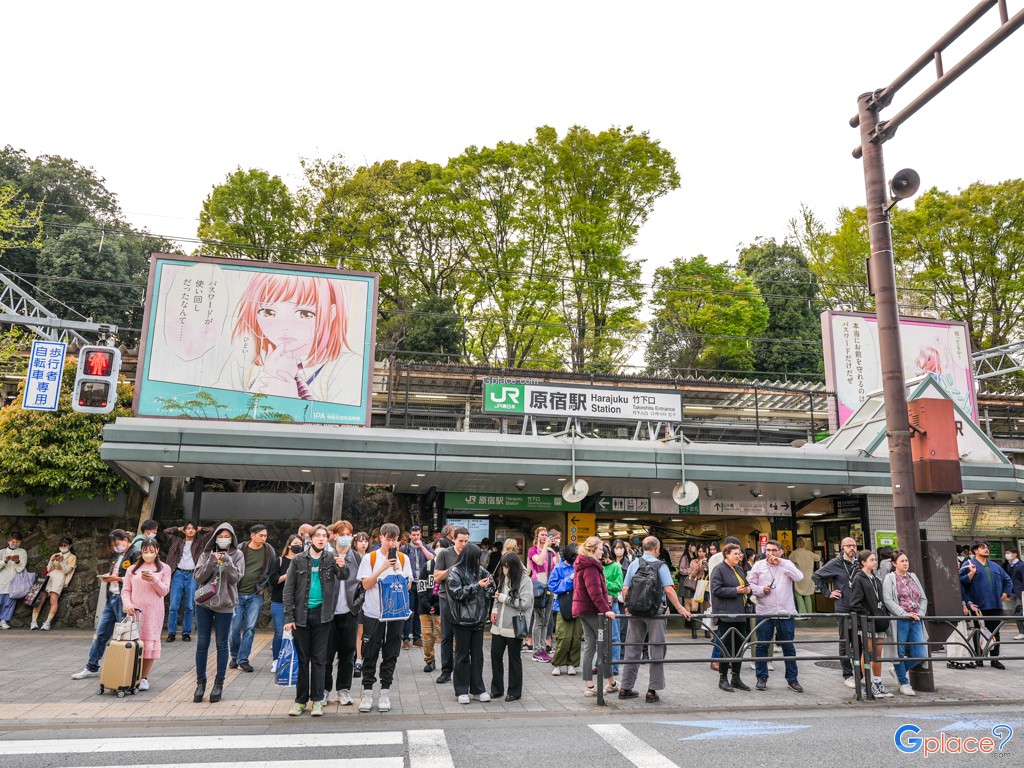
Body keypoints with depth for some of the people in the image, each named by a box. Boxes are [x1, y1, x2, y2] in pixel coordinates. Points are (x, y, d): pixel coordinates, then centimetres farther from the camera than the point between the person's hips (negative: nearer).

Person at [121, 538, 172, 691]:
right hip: (135, 610, 1)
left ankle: (144, 677, 7)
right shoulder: (132, 569, 10)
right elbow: (126, 590, 7)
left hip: (153, 611, -1)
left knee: (150, 642, -2)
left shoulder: (164, 569, 7)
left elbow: (164, 591, 2)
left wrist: (154, 580, -15)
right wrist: (128, 604, -11)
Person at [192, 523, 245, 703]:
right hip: (204, 602, 2)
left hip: (225, 604, -2)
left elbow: (236, 577, -9)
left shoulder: (237, 555, 0)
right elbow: (198, 577, -4)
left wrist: (226, 561, -20)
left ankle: (219, 683, 15)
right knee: (202, 643, 4)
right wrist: (212, 562, -17)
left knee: (222, 644, 6)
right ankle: (200, 682, 16)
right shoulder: (207, 554, 4)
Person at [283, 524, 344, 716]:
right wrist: (288, 617, -7)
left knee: (319, 659, 5)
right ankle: (300, 700, 18)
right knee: (302, 659, 8)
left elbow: (343, 576, -11)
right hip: (301, 614, 0)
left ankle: (317, 700, 12)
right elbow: (289, 590, -1)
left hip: (321, 614, 0)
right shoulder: (298, 560, -1)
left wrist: (342, 567, -35)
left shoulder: (331, 559, 1)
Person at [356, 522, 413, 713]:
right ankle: (367, 693, 16)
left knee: (391, 655, 7)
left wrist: (397, 570, -13)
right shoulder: (370, 558, -2)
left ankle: (385, 693, 17)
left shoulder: (403, 558, 4)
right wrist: (383, 568, -16)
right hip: (373, 613, -2)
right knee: (370, 655, 4)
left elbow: (408, 586, 2)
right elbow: (366, 585, -8)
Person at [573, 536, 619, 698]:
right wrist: (605, 609, -27)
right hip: (591, 610, -10)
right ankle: (611, 683, 10)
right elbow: (595, 591, -25)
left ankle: (589, 686, 10)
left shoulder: (582, 565, 16)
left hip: (583, 610, 10)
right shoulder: (590, 566, -16)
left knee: (589, 645, 9)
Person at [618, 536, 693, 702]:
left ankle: (625, 688, 16)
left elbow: (625, 589, 1)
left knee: (632, 648, 11)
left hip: (635, 612, 4)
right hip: (655, 613, -4)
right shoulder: (660, 566, -7)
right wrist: (680, 608, -7)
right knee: (657, 650, 6)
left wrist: (627, 606, 14)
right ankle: (652, 691, 6)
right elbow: (669, 590, -14)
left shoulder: (634, 564, 3)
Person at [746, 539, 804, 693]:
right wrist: (762, 590, -14)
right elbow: (750, 584, 4)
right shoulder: (758, 565, 4)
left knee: (788, 647, 8)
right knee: (762, 646, 6)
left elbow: (799, 577, -11)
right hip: (764, 612, 0)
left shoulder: (787, 564, 6)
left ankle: (792, 679, 20)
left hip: (786, 613, 0)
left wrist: (781, 563, -14)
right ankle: (762, 678, 18)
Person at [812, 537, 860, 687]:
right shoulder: (835, 563, -4)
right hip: (844, 608, -4)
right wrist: (828, 593, -3)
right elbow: (816, 576, -1)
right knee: (845, 642, 2)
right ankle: (847, 676, 10)